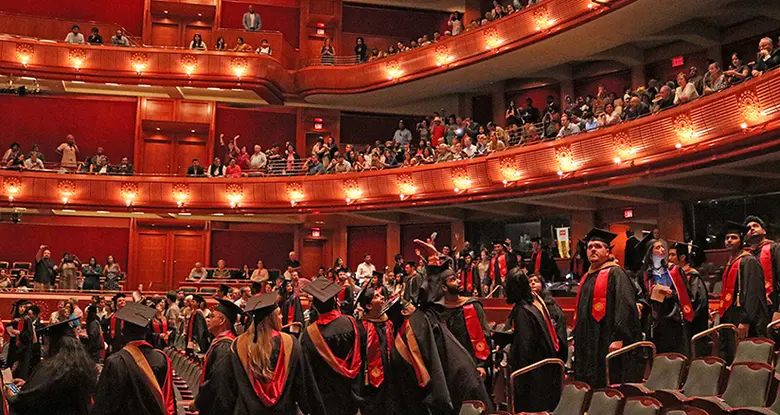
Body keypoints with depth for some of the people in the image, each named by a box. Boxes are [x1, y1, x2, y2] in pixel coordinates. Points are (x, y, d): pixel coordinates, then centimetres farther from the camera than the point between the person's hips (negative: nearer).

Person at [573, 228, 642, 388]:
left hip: (607, 343, -8)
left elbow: (625, 306, -17)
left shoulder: (615, 273, -7)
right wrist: (576, 339, 20)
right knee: (590, 387, 10)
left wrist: (619, 338, -24)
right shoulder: (587, 278, 18)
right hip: (587, 347, 8)